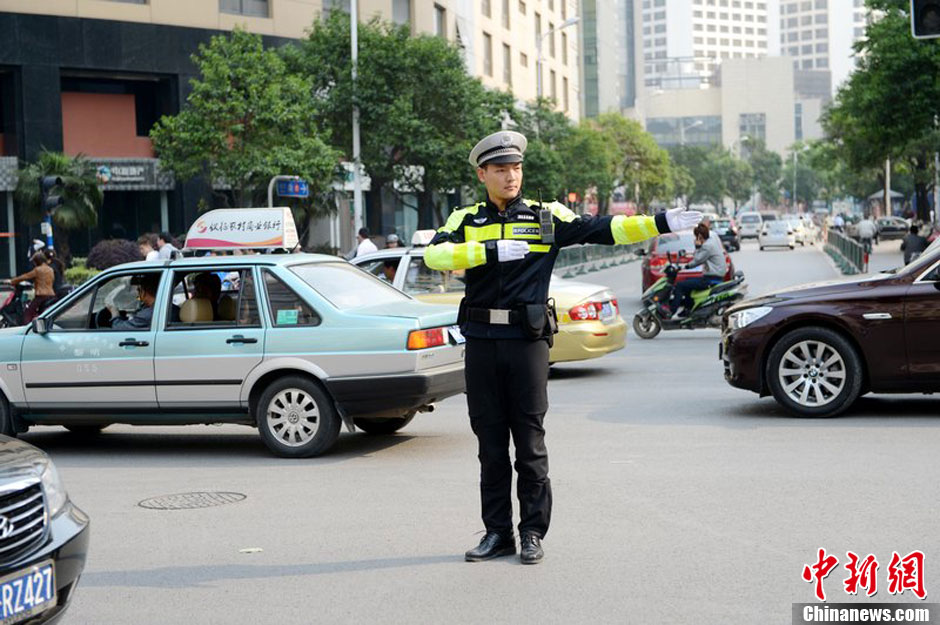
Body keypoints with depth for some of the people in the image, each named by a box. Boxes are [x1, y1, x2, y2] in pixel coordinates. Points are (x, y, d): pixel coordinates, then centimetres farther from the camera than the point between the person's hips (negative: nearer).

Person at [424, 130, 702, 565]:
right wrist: (492, 250, -20)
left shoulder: (547, 218, 6)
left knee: (530, 443, 1)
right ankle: (497, 533, 17)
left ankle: (533, 534, 11)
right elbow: (435, 254, -11)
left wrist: (662, 223, -9)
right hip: (480, 342, 2)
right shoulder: (465, 220, 7)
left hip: (528, 340, -2)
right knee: (490, 443, 8)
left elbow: (605, 230, 1)